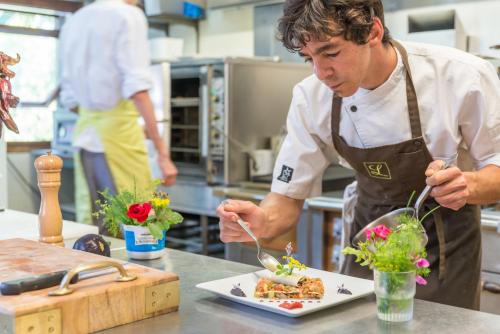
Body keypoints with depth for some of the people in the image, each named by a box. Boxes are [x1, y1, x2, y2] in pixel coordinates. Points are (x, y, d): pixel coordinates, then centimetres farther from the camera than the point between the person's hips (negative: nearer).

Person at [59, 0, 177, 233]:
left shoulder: (73, 22, 15)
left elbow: (69, 98, 15)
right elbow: (136, 86, -17)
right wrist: (162, 152, -19)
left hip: (84, 133, 7)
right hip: (118, 132, -7)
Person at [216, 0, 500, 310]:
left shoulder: (464, 77, -24)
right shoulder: (311, 97, -15)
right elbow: (290, 195, -8)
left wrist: (471, 185, -35)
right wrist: (263, 222, -31)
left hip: (446, 241, -2)